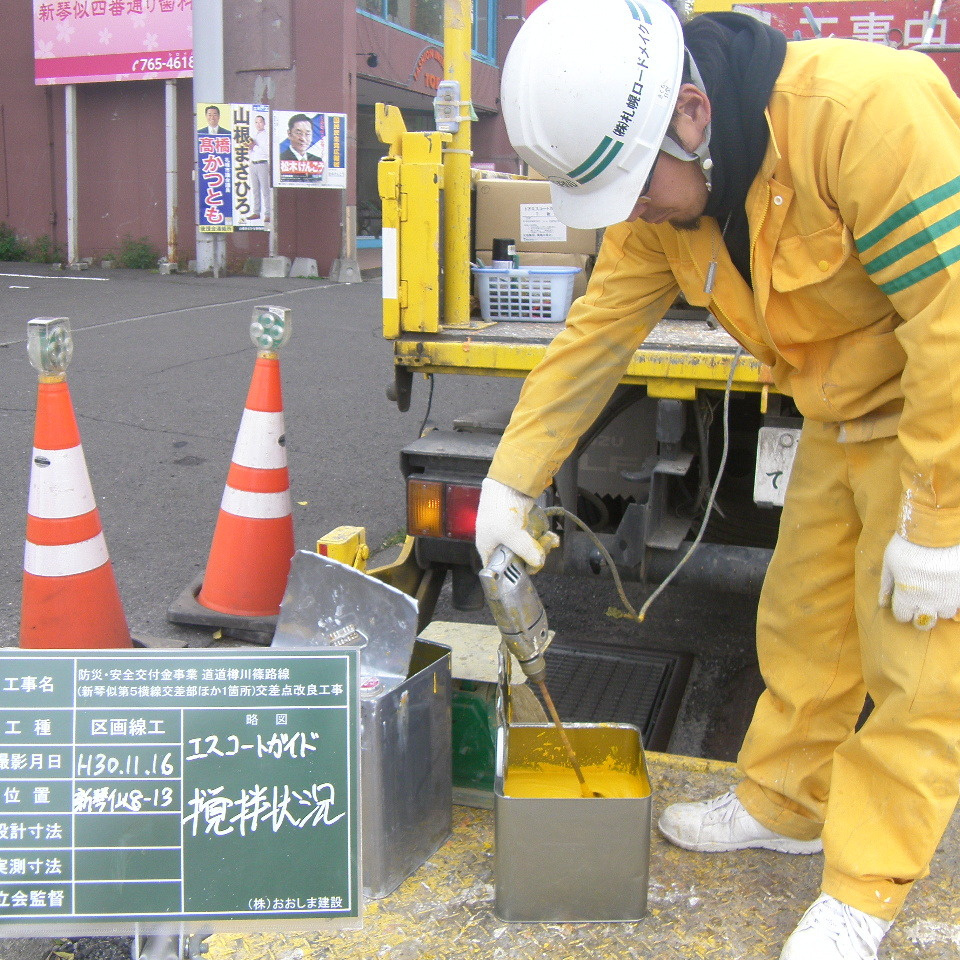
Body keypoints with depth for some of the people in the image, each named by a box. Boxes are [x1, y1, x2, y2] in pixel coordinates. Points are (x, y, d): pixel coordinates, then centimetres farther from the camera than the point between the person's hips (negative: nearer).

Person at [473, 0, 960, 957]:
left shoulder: (866, 109, -32)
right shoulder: (657, 195, -7)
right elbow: (594, 338, -1)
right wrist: (508, 483, -1)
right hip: (843, 424, 7)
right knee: (802, 625, 15)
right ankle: (783, 804, 35)